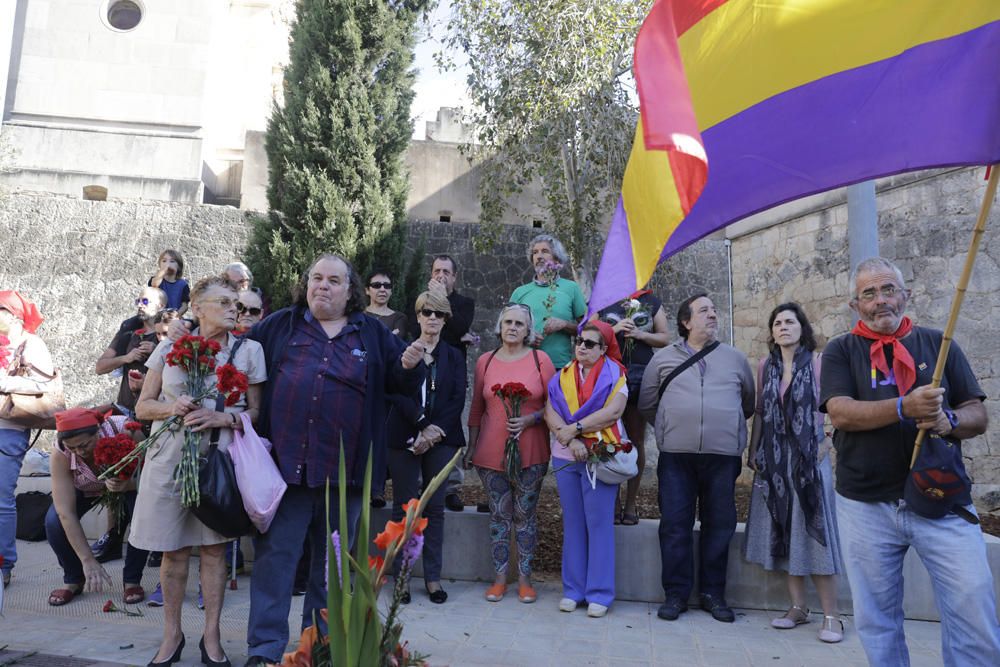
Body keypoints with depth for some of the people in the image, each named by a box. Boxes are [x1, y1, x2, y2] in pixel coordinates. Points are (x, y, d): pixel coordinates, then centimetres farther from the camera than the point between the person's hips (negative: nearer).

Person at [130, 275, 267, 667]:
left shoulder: (248, 351, 2)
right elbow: (143, 406, 8)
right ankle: (172, 635, 24)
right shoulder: (169, 348, 5)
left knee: (213, 547, 5)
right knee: (173, 549, 7)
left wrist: (224, 418, -16)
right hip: (170, 456, 1)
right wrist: (172, 406, -13)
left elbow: (256, 411, 2)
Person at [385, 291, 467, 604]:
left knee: (435, 507, 5)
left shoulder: (454, 357, 11)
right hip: (404, 436, -1)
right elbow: (396, 392, -6)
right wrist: (423, 425, -16)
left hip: (442, 438, 1)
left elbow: (458, 399, 2)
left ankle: (433, 577, 13)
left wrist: (436, 432, -11)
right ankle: (400, 576, 12)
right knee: (403, 506, 3)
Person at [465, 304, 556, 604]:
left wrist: (530, 419, -14)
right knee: (499, 516, 8)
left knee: (525, 516, 6)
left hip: (531, 453, -1)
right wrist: (471, 446, 10)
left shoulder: (540, 359, 0)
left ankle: (525, 578, 19)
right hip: (491, 453, 2)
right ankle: (500, 577, 20)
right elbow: (476, 409, 10)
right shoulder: (485, 361, 6)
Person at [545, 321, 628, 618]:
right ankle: (573, 589, 18)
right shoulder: (563, 375, 11)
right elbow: (550, 413, 0)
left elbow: (612, 411, -14)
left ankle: (599, 593, 9)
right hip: (565, 457, 4)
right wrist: (571, 440, -15)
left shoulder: (614, 374, 0)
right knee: (572, 523, 9)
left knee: (599, 524, 0)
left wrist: (573, 429, -13)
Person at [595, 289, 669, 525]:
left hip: (641, 375, 1)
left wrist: (641, 334, -8)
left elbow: (664, 338, 9)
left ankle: (631, 504, 14)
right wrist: (614, 329, -10)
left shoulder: (651, 301, 10)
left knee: (636, 441, 5)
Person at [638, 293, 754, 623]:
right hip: (676, 456, -1)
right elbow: (646, 404, 14)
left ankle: (713, 593, 21)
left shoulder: (735, 358, 11)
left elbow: (749, 403, 22)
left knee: (719, 525, 7)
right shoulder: (663, 358, 7)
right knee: (675, 525, 2)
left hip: (723, 456, 1)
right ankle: (676, 593, 14)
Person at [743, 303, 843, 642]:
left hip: (809, 457, -4)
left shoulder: (817, 362, -2)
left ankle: (831, 615, 5)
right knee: (784, 532, 7)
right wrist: (753, 453, 8)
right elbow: (759, 412, 10)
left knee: (813, 530, -3)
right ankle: (798, 607, 17)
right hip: (774, 458, 4)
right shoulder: (765, 366, 9)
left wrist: (825, 445, -14)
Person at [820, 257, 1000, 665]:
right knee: (876, 618, 9)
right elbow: (840, 413, -11)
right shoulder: (841, 351, 4)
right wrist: (905, 408, -25)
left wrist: (949, 421, -15)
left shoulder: (938, 344, 10)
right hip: (866, 504, -1)